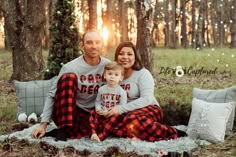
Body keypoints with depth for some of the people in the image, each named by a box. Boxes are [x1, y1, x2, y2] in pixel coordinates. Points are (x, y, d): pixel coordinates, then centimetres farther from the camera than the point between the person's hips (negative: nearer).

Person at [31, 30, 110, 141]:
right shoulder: (71, 67, -11)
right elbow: (52, 96, -9)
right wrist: (43, 124, -16)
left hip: (89, 115, 2)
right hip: (66, 114, -2)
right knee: (69, 77, -27)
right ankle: (63, 129, -28)